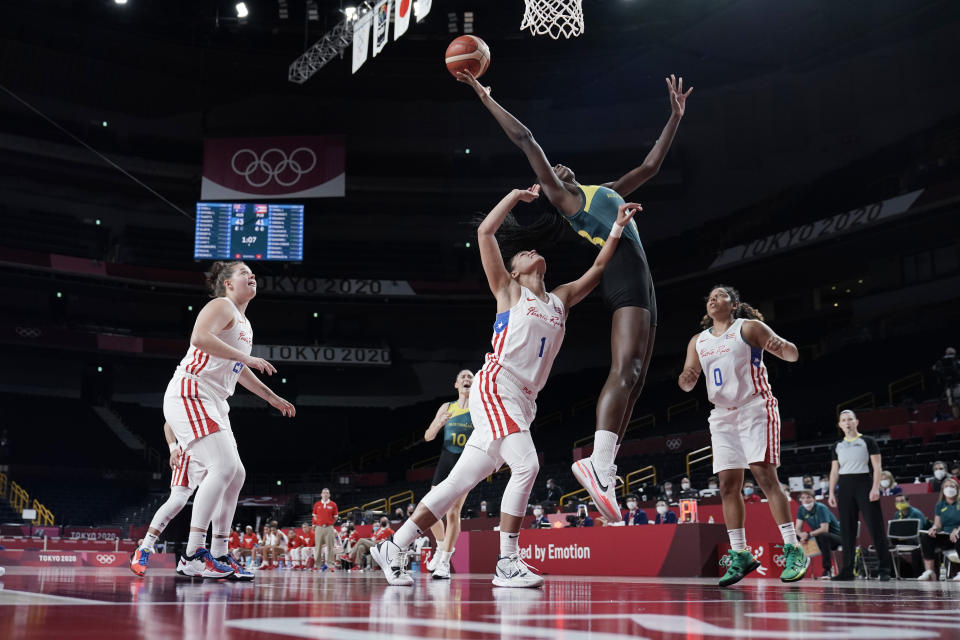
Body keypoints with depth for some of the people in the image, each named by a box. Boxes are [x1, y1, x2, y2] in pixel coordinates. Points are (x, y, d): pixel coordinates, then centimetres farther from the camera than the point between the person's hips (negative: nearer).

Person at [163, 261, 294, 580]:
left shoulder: (244, 323, 23)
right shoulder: (222, 306, -6)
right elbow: (199, 337, -26)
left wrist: (272, 397, 37)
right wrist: (246, 357, -24)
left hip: (213, 403, 10)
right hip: (190, 394, -10)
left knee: (235, 474, 8)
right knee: (224, 467, -22)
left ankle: (219, 554, 14)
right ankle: (193, 556, -21)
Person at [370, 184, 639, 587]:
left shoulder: (560, 300, 22)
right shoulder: (509, 290, 8)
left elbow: (598, 268, 24)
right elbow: (485, 232, 1)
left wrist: (618, 226, 18)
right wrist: (518, 194, 8)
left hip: (523, 400, 6)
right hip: (496, 387, -6)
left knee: (460, 482, 4)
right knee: (526, 465, -21)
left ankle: (392, 549, 9)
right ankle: (508, 563, -14)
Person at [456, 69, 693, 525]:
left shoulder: (605, 193, 32)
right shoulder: (562, 195, 9)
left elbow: (650, 165, 38)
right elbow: (525, 139, 6)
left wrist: (675, 116, 36)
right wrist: (486, 99, 8)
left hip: (639, 280, 8)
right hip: (623, 271, -8)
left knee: (633, 380, -1)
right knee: (625, 370, -24)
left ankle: (603, 471, -6)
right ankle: (599, 463, -33)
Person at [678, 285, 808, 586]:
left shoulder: (749, 327, 0)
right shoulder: (698, 341, 15)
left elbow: (792, 355, -4)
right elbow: (687, 383, 14)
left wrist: (781, 346, -29)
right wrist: (686, 378, -11)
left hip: (755, 408, -5)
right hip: (722, 415, 6)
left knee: (765, 475, -16)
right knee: (728, 485, 0)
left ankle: (793, 550, -14)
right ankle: (740, 555, 6)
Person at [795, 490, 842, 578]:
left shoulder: (821, 508, -20)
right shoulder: (801, 509, -1)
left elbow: (824, 529, -28)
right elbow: (798, 529, -3)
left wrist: (809, 534, -38)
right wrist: (802, 535, -26)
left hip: (836, 536, -6)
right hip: (818, 536, 6)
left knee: (822, 536, -39)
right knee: (795, 536, -10)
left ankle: (827, 570, -32)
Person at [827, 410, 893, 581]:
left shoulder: (867, 441, 3)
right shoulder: (838, 446, 15)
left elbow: (877, 466, -2)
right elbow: (834, 470, 15)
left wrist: (876, 488, -14)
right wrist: (831, 492, 6)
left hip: (864, 483, -4)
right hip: (844, 486, 4)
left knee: (875, 527, -8)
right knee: (847, 529, 3)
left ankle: (885, 568, -3)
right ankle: (847, 570, 6)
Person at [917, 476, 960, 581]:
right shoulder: (940, 505, 16)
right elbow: (938, 524, 12)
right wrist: (934, 528, -12)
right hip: (945, 536, 4)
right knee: (925, 539, -21)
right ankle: (929, 572, -26)